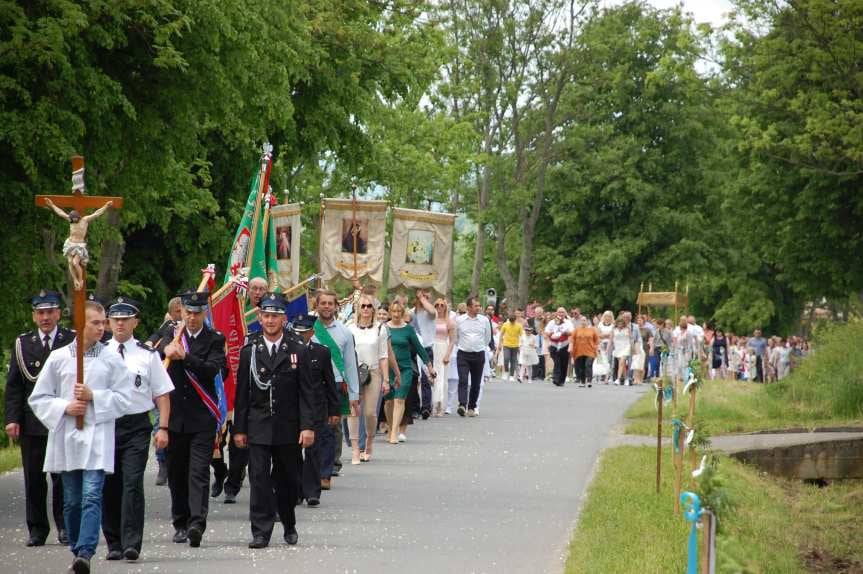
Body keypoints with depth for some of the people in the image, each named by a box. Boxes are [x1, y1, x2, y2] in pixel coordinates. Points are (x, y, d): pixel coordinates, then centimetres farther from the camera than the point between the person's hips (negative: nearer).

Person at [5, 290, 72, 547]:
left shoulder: (73, 341, 1)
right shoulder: (22, 344, 7)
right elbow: (13, 386, 6)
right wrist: (12, 419, -3)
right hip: (31, 423, 2)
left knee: (63, 477, 1)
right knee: (34, 478, 4)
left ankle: (65, 527, 11)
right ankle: (37, 529, 12)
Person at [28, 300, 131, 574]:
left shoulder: (111, 359, 2)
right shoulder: (58, 358, 5)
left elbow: (124, 397, 2)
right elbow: (38, 398, 8)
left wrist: (94, 396, -10)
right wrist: (64, 407, -8)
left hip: (97, 436, -2)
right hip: (66, 437, 2)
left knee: (92, 496, -15)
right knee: (72, 500, 9)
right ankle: (76, 551, 21)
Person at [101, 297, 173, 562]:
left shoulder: (148, 355, 3)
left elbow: (162, 394, 4)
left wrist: (163, 428, -4)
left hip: (136, 425, -2)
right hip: (104, 426, 2)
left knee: (133, 483, -12)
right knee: (109, 486, 7)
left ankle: (131, 543, -13)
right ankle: (114, 544, 17)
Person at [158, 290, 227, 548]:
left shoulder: (215, 339, -1)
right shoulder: (172, 335, 10)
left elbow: (212, 369, -15)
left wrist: (184, 357, -27)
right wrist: (165, 350, -23)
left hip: (202, 418, -4)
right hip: (175, 416, 4)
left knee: (199, 473, -11)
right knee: (176, 473, 10)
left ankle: (196, 524, -20)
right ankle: (181, 524, 20)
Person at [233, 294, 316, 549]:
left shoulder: (298, 352, 2)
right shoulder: (249, 352, 5)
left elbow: (307, 392, -1)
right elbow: (242, 393, 6)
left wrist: (308, 427, -9)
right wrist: (239, 429, 2)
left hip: (288, 429, 0)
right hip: (258, 428, 0)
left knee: (287, 480, 10)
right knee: (259, 479, -7)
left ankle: (289, 526, 28)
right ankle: (261, 532, -6)